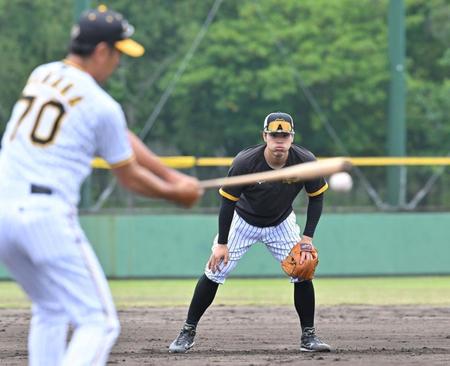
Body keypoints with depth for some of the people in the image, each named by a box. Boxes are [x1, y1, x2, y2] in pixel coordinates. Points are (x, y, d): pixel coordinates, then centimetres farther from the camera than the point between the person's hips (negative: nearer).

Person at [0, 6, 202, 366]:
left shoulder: (41, 76, 16)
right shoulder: (102, 105, -6)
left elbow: (121, 139, 21)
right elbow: (129, 177, 8)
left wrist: (171, 176, 23)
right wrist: (174, 192, 27)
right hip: (48, 215, -7)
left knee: (50, 311, 25)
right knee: (98, 324, -3)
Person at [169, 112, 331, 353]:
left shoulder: (305, 161, -25)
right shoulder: (245, 162, -31)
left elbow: (316, 197, -9)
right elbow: (228, 201, -19)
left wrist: (307, 238, -16)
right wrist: (222, 243, -18)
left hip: (281, 224, 2)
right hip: (243, 222, -2)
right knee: (214, 272, -7)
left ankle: (308, 336, 5)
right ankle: (187, 333, 5)